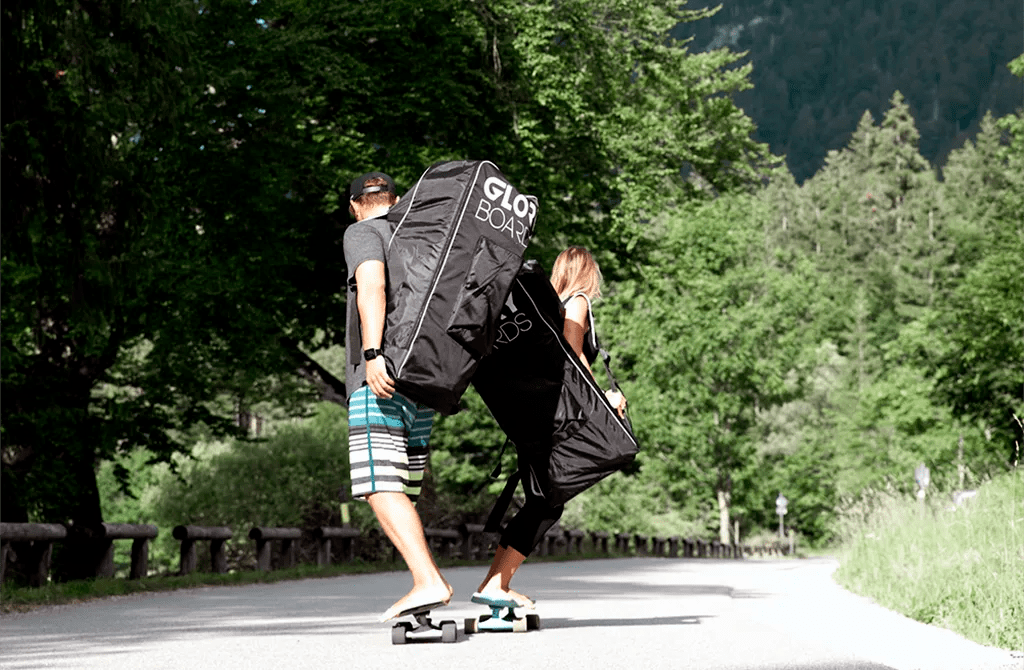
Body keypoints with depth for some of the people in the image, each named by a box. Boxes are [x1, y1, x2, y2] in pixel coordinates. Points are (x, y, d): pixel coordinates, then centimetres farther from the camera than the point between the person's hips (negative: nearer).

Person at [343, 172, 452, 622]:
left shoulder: (362, 233, 2)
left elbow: (372, 286, -17)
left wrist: (373, 354, -27)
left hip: (379, 381, -8)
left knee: (381, 489, -15)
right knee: (400, 491, 12)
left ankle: (428, 581, -28)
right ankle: (425, 582, 7)